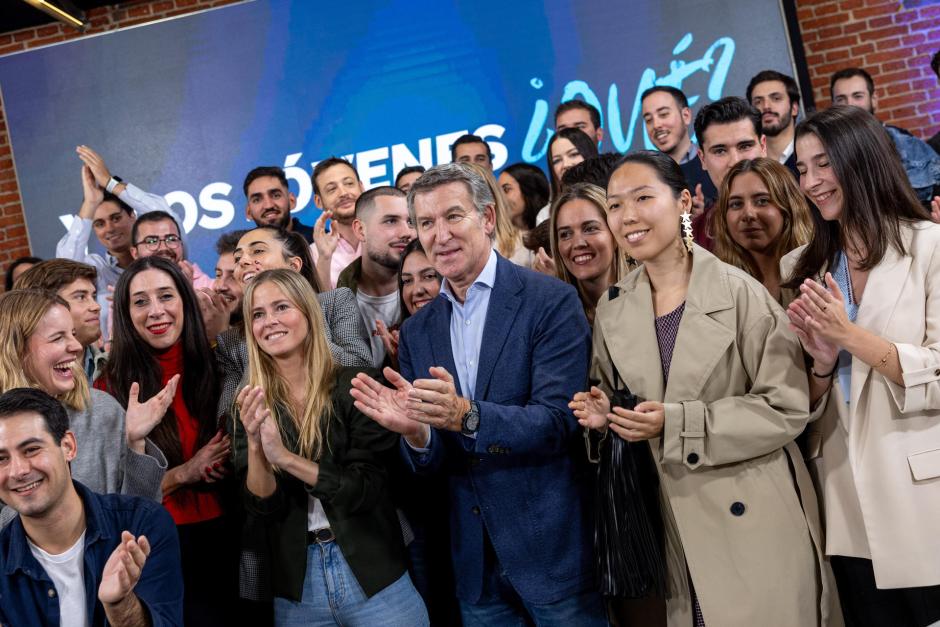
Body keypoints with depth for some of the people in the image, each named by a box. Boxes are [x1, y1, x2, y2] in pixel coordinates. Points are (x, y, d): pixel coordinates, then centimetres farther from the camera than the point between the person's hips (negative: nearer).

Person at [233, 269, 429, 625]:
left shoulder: (353, 386, -8)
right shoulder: (252, 405, 0)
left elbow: (366, 489, -12)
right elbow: (262, 510, -5)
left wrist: (286, 458, -22)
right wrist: (254, 447, -22)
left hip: (374, 578, -2)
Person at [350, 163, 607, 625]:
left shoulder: (551, 301, -10)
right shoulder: (417, 331, 6)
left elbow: (559, 422, -17)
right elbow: (429, 462, 4)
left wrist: (466, 416, -32)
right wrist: (415, 431, -19)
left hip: (554, 550, -4)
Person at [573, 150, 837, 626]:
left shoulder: (739, 292, -11)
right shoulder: (611, 311, 4)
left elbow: (786, 407, -13)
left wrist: (675, 424, -19)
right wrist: (605, 416, -8)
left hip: (752, 518, -4)